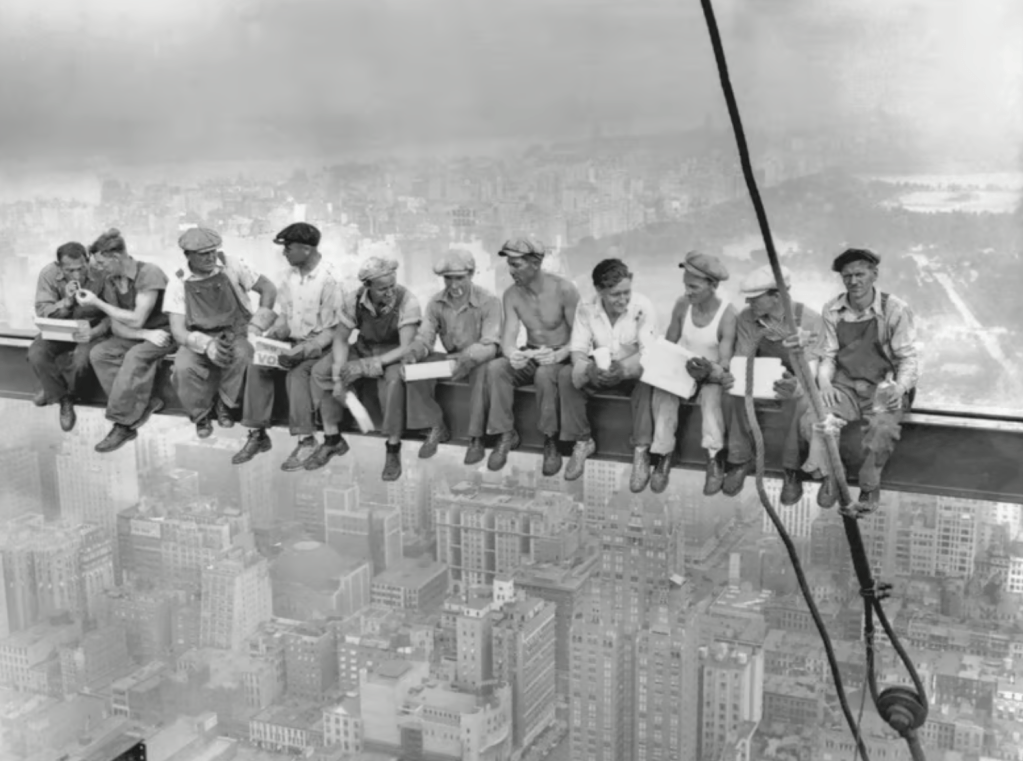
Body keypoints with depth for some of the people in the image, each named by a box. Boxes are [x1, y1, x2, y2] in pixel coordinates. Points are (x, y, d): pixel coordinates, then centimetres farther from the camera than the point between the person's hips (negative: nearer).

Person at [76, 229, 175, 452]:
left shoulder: (149, 273, -20)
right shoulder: (110, 281, 2)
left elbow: (136, 320, -22)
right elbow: (116, 327, -2)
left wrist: (97, 303, -17)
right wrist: (146, 334, -21)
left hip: (163, 332, -7)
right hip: (134, 335, 7)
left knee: (135, 356, -34)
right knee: (98, 353, -17)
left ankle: (123, 423, -24)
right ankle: (142, 405, -17)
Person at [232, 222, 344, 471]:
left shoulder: (329, 279, -17)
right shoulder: (290, 274, 3)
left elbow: (331, 330, -17)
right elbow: (284, 317, 11)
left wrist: (300, 351, -27)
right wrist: (268, 337, -8)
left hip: (319, 345, -6)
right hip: (292, 340, 6)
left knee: (297, 373, -32)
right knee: (256, 365, -16)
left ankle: (306, 440, -21)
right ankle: (258, 434, -9)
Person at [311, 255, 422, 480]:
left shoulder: (406, 301, -26)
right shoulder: (353, 300, -15)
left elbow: (406, 348, -29)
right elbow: (341, 339, -6)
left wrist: (366, 365, -37)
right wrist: (338, 375, -22)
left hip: (394, 354, -4)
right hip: (363, 349, 4)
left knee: (393, 379, -38)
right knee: (321, 371, -14)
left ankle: (393, 449, -22)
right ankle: (333, 439, 0)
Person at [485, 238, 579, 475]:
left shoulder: (563, 290, -16)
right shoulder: (512, 294, -3)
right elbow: (508, 336, -10)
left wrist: (558, 355, -35)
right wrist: (511, 354, -36)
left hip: (561, 357, -4)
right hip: (530, 358, 4)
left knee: (544, 374, -38)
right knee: (495, 368, -25)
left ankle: (551, 441, -20)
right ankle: (506, 435, -13)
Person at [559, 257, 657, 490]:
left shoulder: (642, 306, -19)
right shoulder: (586, 309, -12)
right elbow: (578, 350, -13)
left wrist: (623, 369, -46)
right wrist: (589, 368, -39)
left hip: (632, 372, -2)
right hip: (599, 372, 3)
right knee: (566, 375, -25)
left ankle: (641, 452, -28)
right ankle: (582, 442, -11)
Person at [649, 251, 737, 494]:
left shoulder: (727, 314, -18)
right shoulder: (682, 305, -6)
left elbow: (724, 366, -20)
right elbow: (669, 343, 4)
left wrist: (709, 371, -42)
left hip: (710, 374, -3)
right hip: (680, 369, 3)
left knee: (712, 394, -36)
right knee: (663, 390, -29)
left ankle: (714, 460, -32)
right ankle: (663, 456, -24)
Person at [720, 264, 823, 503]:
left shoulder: (808, 320, -22)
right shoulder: (747, 318, -11)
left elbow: (810, 369, -28)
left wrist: (796, 387, -53)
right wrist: (729, 377, -36)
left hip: (797, 382, -3)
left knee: (800, 403, -37)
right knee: (733, 396, -28)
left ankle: (792, 471, -18)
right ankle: (740, 461, -10)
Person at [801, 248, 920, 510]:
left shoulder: (895, 310, -6)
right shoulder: (832, 311, 4)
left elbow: (909, 358, -5)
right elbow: (827, 356, 9)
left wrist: (900, 386, -24)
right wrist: (824, 383, -12)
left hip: (883, 387, -3)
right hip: (844, 386, 3)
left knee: (883, 427, -35)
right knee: (812, 420, -27)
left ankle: (870, 486, -7)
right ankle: (829, 476, 0)